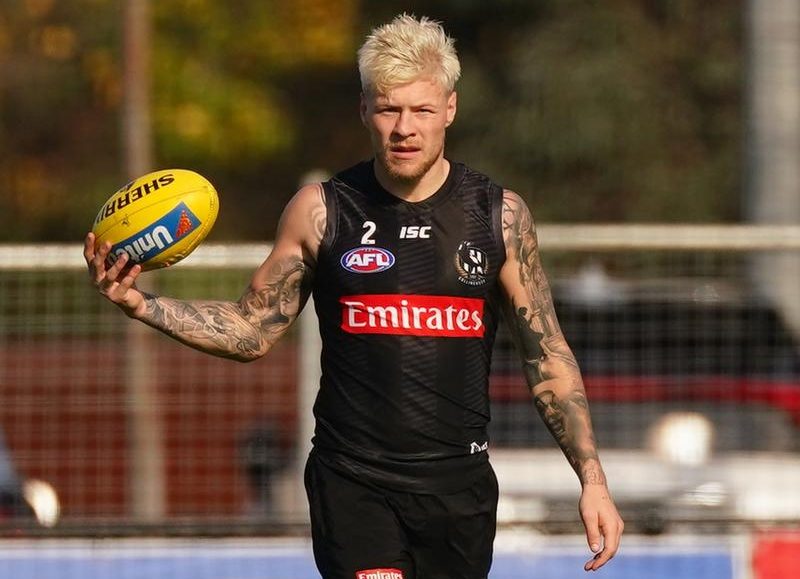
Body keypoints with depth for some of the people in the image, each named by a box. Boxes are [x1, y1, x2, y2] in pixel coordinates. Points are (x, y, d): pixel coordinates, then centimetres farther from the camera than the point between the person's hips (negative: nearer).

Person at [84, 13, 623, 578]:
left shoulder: (500, 216, 2)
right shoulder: (321, 212, 0)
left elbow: (547, 355, 6)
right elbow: (251, 331, 7)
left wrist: (592, 479, 0)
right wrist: (141, 304, -8)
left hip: (460, 487, 2)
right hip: (353, 484, -2)